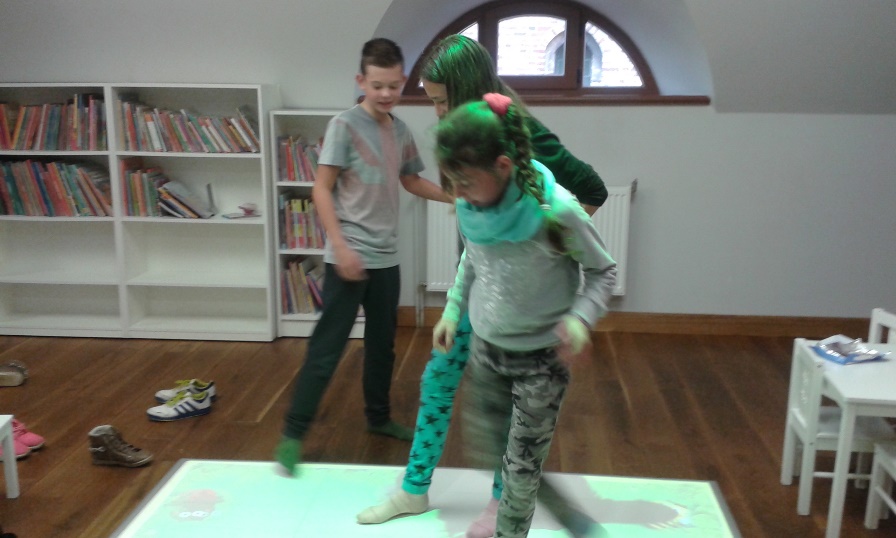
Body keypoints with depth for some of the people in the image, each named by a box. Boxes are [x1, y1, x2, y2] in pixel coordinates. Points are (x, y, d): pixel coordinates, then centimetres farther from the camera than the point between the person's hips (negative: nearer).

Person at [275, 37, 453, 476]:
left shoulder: (401, 132, 8)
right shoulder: (344, 125, -10)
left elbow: (411, 181, 24)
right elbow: (321, 189, -13)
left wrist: (455, 197, 12)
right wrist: (341, 246, -20)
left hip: (386, 258, 7)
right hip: (349, 257, -6)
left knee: (382, 344, 17)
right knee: (327, 347, -4)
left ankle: (378, 417, 33)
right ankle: (293, 434, 7)